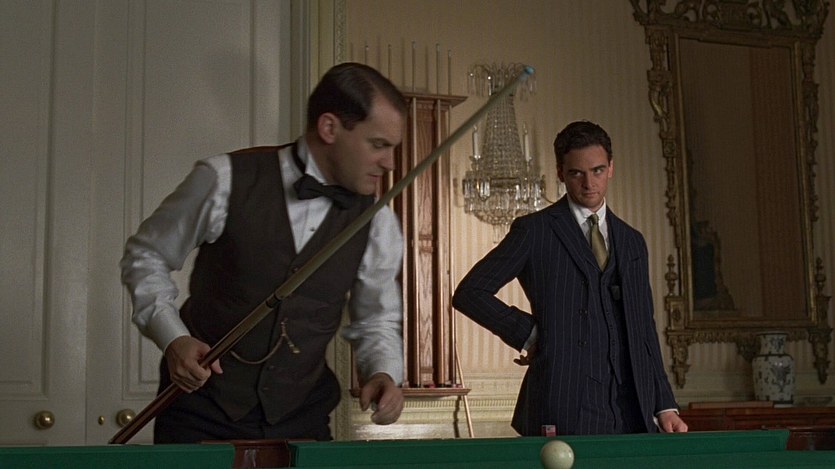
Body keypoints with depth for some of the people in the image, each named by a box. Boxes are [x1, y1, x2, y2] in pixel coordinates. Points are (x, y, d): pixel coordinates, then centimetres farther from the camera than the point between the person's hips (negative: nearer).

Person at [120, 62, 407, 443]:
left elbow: (375, 319, 10)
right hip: (201, 409, -2)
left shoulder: (378, 224, -4)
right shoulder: (225, 180, -13)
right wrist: (172, 337, -14)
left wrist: (384, 372, -11)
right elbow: (145, 255, 0)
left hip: (301, 420, 3)